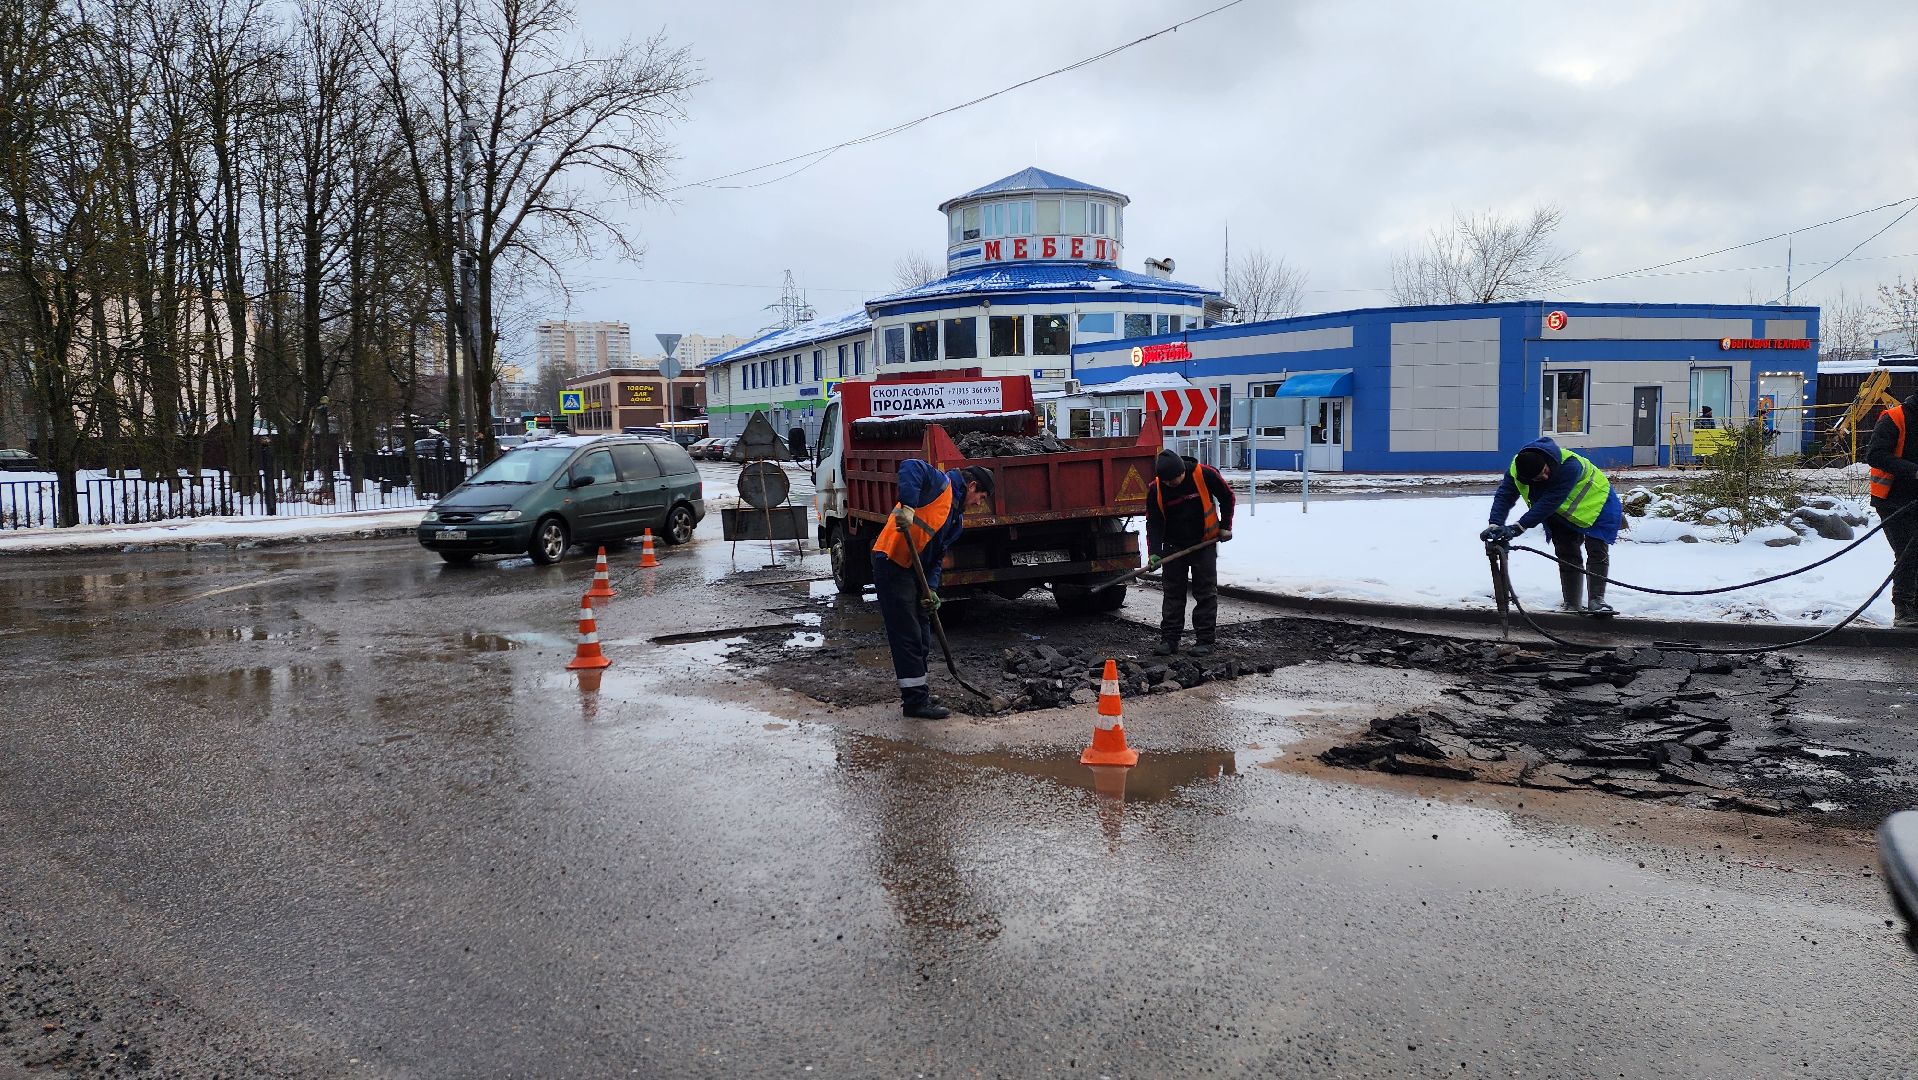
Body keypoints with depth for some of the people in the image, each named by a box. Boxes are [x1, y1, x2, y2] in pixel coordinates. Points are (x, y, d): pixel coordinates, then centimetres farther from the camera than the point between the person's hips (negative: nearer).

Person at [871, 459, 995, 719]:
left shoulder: (957, 517, 18)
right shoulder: (941, 485, -9)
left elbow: (937, 556, 15)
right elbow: (910, 467, -28)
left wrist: (931, 589, 1)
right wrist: (907, 506, -40)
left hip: (914, 570, 10)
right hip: (892, 563, -10)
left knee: (922, 637, 17)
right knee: (907, 637, -5)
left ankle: (918, 692, 29)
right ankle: (915, 700, 1)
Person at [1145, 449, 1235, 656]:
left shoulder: (1205, 475, -18)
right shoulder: (1156, 489, -13)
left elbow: (1227, 497, -1)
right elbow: (1154, 523, -10)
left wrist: (1225, 527, -1)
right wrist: (1154, 553, -21)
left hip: (1204, 544, -2)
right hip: (1174, 545, 2)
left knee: (1206, 592, 2)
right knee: (1173, 592, 4)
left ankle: (1205, 639, 7)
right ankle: (1169, 639, 9)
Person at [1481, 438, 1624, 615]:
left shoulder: (1570, 465, -42)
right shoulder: (1515, 470, -26)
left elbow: (1549, 502, -45)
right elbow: (1504, 496, -27)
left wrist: (1519, 526, -48)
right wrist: (1495, 524, -45)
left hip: (1595, 502, -4)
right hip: (1561, 514, 5)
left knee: (1597, 551, -12)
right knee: (1568, 556, 4)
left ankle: (1597, 600, -10)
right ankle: (1572, 605, 9)